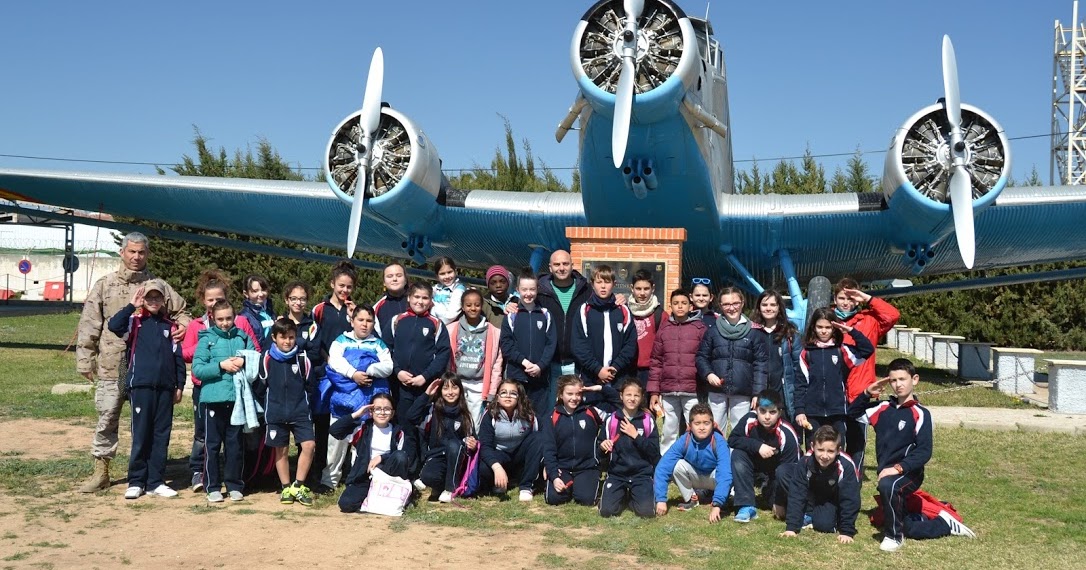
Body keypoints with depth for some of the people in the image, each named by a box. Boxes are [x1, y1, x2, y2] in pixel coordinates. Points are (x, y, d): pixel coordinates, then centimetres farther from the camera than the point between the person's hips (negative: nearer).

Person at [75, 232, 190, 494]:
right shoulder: (104, 285, 4)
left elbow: (181, 312, 17)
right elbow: (89, 326, 3)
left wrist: (183, 326, -6)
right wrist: (85, 360, -2)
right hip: (112, 368, -1)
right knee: (107, 420, 5)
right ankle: (100, 472, 17)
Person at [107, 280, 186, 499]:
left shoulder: (169, 326, 13)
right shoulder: (135, 322, 5)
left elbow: (178, 357, 13)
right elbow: (114, 325, -17)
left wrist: (179, 386, 8)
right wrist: (132, 306, -11)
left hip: (165, 387, 3)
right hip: (141, 385, -3)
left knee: (162, 435, 6)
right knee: (141, 434, -1)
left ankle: (156, 481, 13)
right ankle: (136, 481, 9)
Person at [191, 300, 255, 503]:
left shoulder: (243, 337, 7)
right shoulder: (207, 339, 1)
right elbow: (197, 369, -6)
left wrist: (243, 362, -14)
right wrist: (221, 365, -16)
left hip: (237, 398, 2)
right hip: (213, 398, -2)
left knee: (235, 444, 10)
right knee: (212, 444, 5)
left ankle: (234, 485, 19)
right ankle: (213, 487, 13)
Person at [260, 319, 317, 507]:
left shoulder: (302, 357, -5)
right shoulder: (267, 358, -6)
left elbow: (309, 384, 7)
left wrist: (302, 402, 9)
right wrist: (269, 405, 11)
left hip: (300, 412, 0)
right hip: (275, 413, 0)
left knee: (309, 445, -12)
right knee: (281, 450, 9)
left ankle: (298, 486, 2)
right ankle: (286, 488, 23)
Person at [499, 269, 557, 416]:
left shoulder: (545, 314, 8)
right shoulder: (511, 315, 3)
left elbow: (551, 343, 3)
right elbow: (505, 343, -3)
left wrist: (540, 365, -10)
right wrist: (523, 361, -14)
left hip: (540, 377, 1)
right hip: (516, 376, -1)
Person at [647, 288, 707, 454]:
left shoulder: (700, 328, 2)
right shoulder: (664, 328, 10)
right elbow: (655, 361, 9)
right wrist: (653, 391, 5)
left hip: (692, 392, -3)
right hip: (667, 392, 3)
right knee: (668, 434, 10)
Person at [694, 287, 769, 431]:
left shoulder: (754, 331, 1)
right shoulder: (713, 330, 5)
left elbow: (761, 363, -1)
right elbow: (701, 357, 10)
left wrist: (758, 393, -6)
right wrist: (708, 374, -8)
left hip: (742, 393, -1)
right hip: (716, 391, 2)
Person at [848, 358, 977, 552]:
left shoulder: (919, 413, -11)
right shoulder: (883, 408, 6)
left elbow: (924, 451, -17)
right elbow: (853, 414, 17)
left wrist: (899, 467, -28)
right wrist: (866, 394, 2)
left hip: (909, 474, -7)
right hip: (888, 474, 7)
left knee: (887, 485, -41)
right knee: (908, 529, 15)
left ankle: (894, 536, -22)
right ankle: (945, 523, 39)